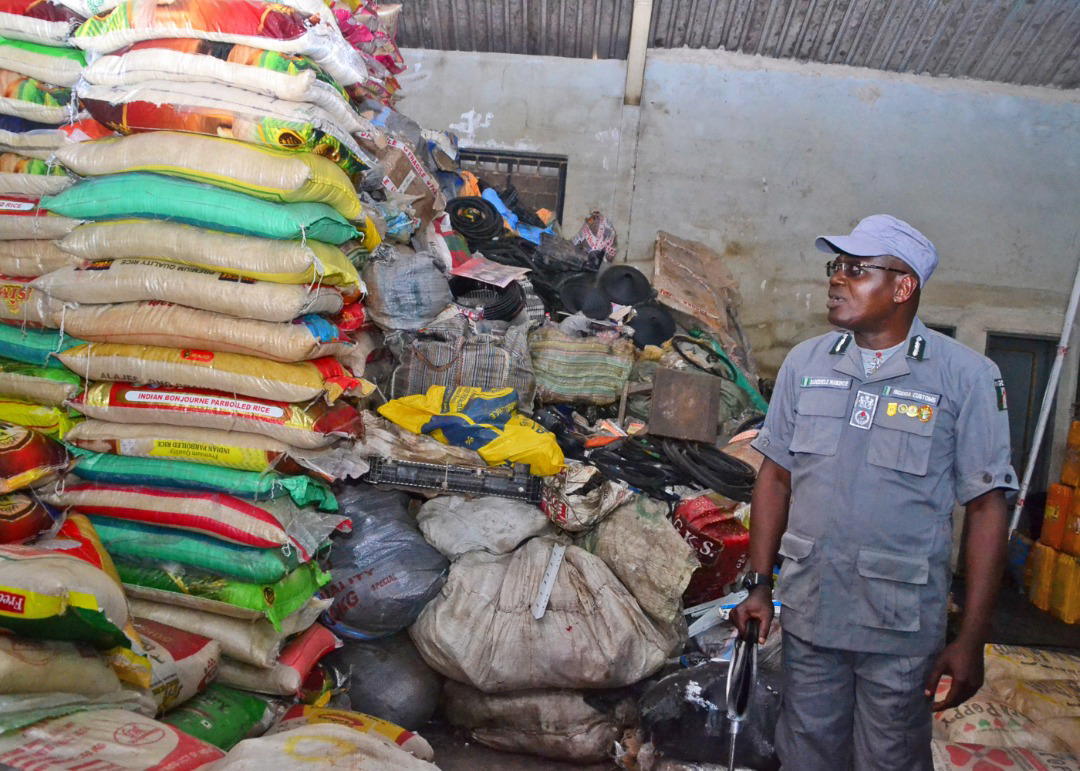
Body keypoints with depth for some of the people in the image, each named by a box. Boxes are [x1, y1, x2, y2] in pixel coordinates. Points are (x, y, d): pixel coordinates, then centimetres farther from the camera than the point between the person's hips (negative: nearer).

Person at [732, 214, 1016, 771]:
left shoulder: (967, 377, -8)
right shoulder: (804, 363, 3)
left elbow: (986, 508, -7)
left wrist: (971, 641, -8)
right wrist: (758, 584, 6)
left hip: (901, 625, -3)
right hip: (807, 611, 3)